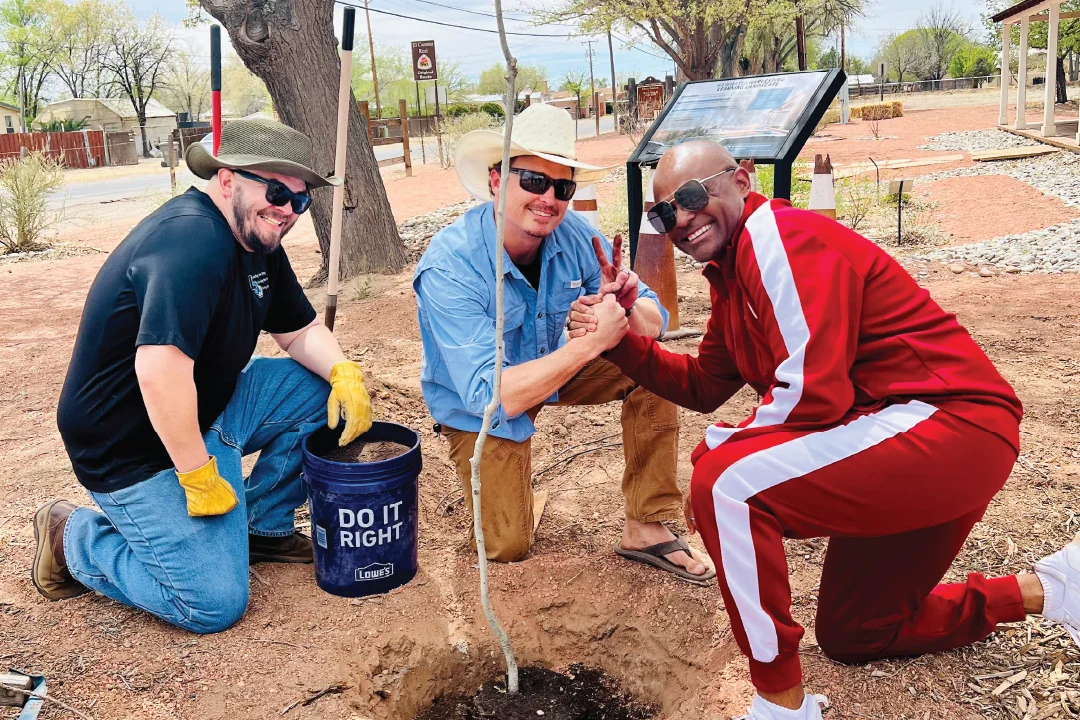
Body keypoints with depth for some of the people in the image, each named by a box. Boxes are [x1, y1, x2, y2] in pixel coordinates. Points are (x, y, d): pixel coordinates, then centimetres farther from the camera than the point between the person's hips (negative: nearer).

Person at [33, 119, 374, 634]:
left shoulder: (258, 242, 3)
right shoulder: (192, 238, -28)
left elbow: (300, 331, 11)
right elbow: (160, 369, -37)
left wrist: (343, 372, -10)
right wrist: (200, 478, -28)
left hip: (205, 413, 10)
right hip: (136, 450, -9)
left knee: (318, 389, -1)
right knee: (215, 605, -12)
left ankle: (261, 526, 13)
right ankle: (72, 537, 9)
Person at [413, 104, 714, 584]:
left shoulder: (573, 235, -19)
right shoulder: (449, 268, -33)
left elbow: (653, 325, -14)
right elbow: (490, 396, -39)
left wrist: (628, 306, -39)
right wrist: (591, 342, -45)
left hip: (553, 363, 4)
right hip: (480, 407, -4)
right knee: (507, 549, -7)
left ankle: (646, 529, -6)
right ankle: (502, 483, 28)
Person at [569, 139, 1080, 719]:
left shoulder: (777, 236, -17)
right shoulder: (729, 271, 13)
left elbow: (813, 393, -26)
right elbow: (704, 386, 16)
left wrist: (714, 453, -14)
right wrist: (620, 341, 3)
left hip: (951, 420, -11)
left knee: (724, 484, -27)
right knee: (849, 637, 22)